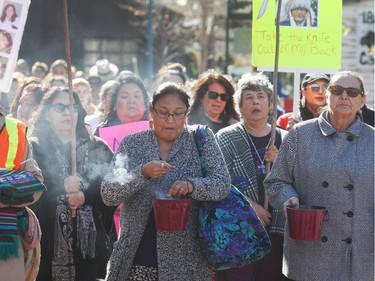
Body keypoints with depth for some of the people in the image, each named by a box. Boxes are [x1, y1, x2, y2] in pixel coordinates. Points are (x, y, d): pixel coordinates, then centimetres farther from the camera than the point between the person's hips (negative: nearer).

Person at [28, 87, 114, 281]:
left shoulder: (98, 148, 11)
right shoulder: (33, 148, 4)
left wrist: (86, 197, -13)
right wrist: (61, 186, -17)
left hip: (88, 241, 2)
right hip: (47, 241, -2)